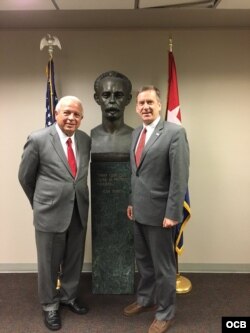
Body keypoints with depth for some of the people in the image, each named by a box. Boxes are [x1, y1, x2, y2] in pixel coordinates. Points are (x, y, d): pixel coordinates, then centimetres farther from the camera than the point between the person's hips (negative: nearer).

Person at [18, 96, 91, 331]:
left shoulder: (85, 140, 1)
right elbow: (25, 176, -1)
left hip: (79, 211, 5)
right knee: (49, 263, 14)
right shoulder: (38, 139, -12)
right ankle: (49, 305, 37)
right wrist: (39, 203, 9)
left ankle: (68, 296, 45)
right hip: (51, 212, -4)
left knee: (74, 260, 20)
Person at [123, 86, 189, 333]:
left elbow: (179, 178, -17)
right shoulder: (136, 133, 9)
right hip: (139, 211, 7)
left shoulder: (175, 132, -14)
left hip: (160, 212, -7)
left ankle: (165, 312, 30)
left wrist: (172, 213, -18)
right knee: (143, 260, 22)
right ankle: (145, 299, 43)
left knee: (163, 265, 9)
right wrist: (132, 202, 15)